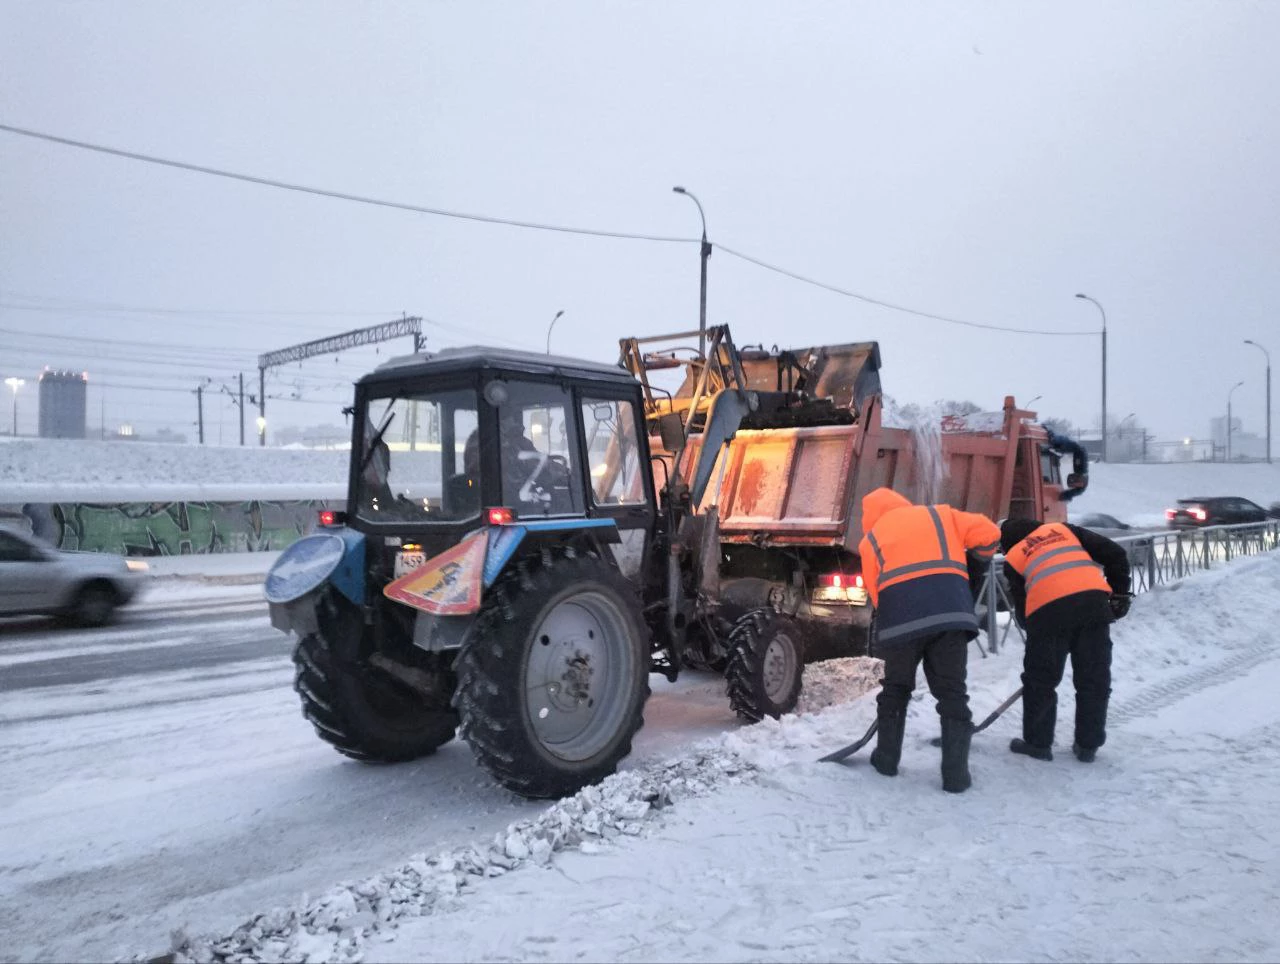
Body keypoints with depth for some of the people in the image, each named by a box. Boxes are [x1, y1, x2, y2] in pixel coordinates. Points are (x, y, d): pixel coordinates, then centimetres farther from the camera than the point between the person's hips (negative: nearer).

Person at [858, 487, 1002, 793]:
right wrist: (976, 562, 31)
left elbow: (875, 592, 16)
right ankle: (955, 773, 9)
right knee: (952, 693, 10)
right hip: (951, 612, 0)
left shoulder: (870, 539, 21)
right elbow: (988, 533, 12)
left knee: (895, 690, 20)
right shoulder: (939, 514, 21)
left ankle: (886, 759, 29)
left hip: (900, 618, 0)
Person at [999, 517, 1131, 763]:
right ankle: (1088, 745, 23)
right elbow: (1114, 553, 20)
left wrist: (1036, 632, 27)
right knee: (1094, 678, 15)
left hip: (1047, 609, -2)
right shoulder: (1062, 529, 29)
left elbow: (1022, 608, 17)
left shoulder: (1013, 558, 23)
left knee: (1040, 679, 15)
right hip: (1093, 599, 2)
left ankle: (1037, 743, 23)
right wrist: (1120, 592, 24)